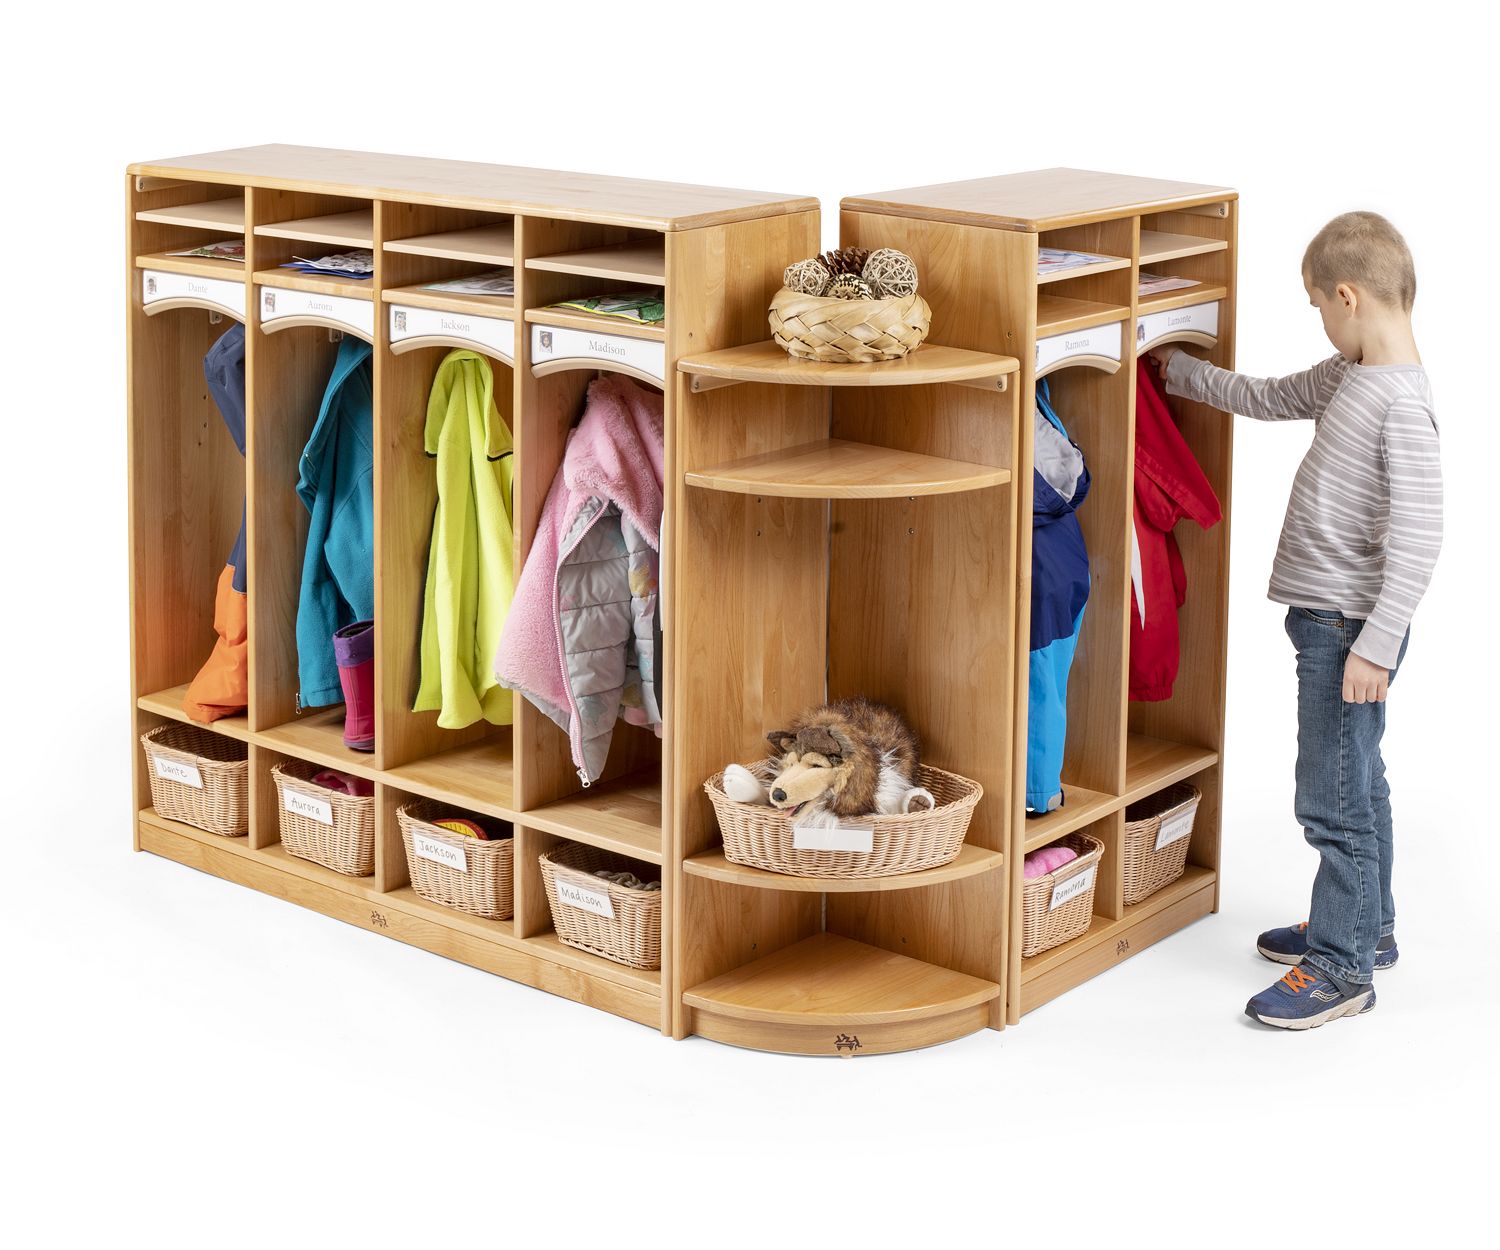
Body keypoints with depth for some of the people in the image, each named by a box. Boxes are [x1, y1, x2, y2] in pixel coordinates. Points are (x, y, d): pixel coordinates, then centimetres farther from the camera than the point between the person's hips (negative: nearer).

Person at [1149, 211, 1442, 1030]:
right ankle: (1364, 925, 35)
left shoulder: (1403, 402, -22)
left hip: (1350, 626, -10)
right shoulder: (1347, 376, 6)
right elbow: (1267, 399, 24)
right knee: (1356, 784, 21)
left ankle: (1342, 969, 7)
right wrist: (1178, 372, 28)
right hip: (1323, 616, 10)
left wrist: (1376, 644, -25)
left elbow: (1417, 538, -25)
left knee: (1334, 797, -3)